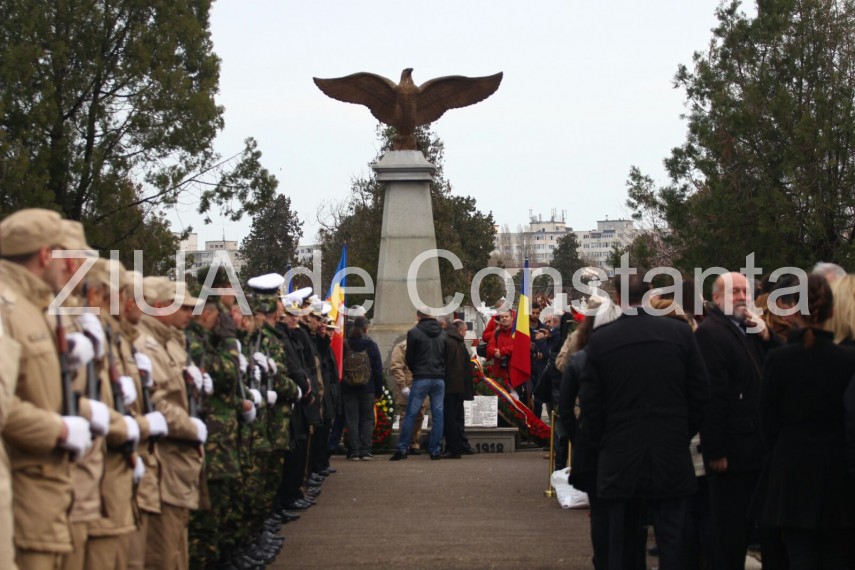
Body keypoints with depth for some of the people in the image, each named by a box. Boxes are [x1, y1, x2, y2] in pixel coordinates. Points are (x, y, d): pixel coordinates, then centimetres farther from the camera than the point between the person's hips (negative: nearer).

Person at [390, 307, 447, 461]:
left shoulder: (414, 332, -2)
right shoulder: (442, 334, 11)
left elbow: (409, 358, 1)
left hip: (421, 379, -3)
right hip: (439, 379, 3)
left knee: (410, 414, 0)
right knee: (438, 415, 5)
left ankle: (402, 449, -3)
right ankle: (435, 450, 3)